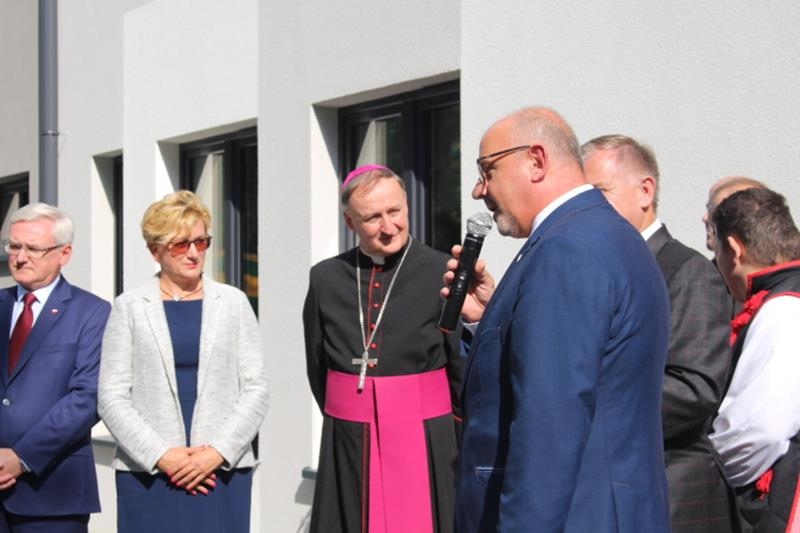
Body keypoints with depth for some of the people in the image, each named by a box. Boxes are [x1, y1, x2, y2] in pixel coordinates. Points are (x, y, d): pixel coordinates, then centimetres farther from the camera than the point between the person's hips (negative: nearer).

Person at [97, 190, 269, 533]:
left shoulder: (233, 303, 10)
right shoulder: (129, 307, 7)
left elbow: (256, 389, 6)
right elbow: (112, 398, 2)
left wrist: (218, 452, -7)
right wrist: (162, 455, -9)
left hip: (224, 470, 1)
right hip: (147, 473, -1)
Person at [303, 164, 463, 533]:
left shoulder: (442, 272, -8)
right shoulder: (326, 278, 4)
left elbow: (465, 366, -2)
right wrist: (350, 425, 12)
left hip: (422, 443, -3)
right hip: (348, 446, 3)